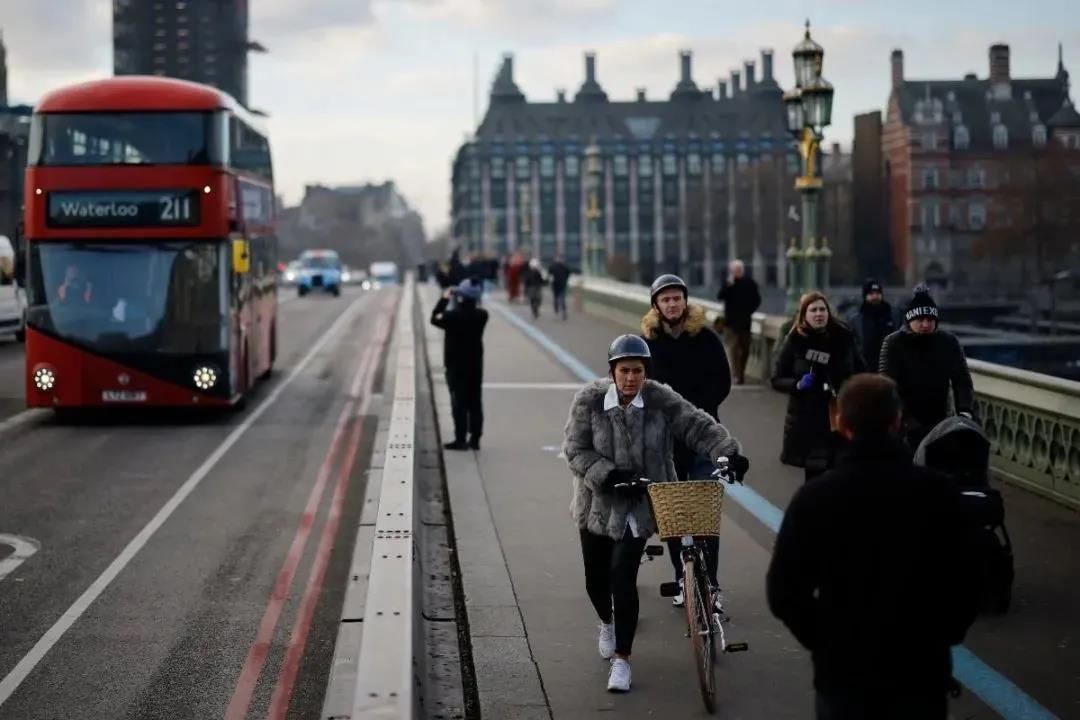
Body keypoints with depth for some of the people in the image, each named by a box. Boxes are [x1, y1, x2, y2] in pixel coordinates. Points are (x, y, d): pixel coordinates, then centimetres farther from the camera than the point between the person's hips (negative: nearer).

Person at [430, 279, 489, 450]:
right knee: (475, 402, 10)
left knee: (459, 402, 0)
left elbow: (435, 318, -4)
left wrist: (444, 299, 5)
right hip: (475, 364, 5)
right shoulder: (481, 316, -4)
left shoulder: (453, 316, -18)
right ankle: (475, 439, 14)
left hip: (456, 365, -5)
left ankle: (460, 439, 0)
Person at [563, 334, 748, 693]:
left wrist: (729, 452, -30)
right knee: (596, 578, 13)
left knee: (623, 577, -13)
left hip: (640, 505, -1)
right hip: (598, 503, 2)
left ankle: (621, 660, 0)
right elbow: (576, 450, -12)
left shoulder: (660, 399, -11)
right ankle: (608, 623, 49)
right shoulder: (589, 400, -11)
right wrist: (609, 475, -25)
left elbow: (699, 426, -14)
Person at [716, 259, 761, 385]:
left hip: (745, 321, 2)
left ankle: (741, 373, 24)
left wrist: (750, 311, -5)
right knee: (734, 348, -12)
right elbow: (720, 297, -13)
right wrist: (728, 285, -23)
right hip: (731, 321, -2)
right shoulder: (728, 283, 0)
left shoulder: (750, 283, 3)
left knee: (745, 349, 8)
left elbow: (757, 300, 9)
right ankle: (738, 375, -15)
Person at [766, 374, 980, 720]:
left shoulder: (814, 496, -10)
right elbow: (964, 586, -4)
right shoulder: (938, 491, -9)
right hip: (921, 665, 0)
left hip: (842, 666, 0)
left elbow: (783, 591, -6)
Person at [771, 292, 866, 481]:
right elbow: (777, 379, 1)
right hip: (806, 419, -1)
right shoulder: (795, 340, -3)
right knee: (814, 474, 3)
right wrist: (797, 385, -17)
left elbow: (862, 373, 13)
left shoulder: (843, 338, 2)